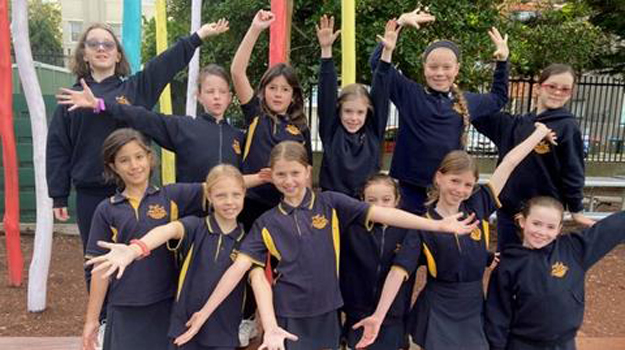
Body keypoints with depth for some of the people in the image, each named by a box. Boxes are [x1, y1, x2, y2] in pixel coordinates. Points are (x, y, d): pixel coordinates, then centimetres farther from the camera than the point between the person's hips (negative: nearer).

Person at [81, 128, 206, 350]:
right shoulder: (106, 210, 0)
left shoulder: (172, 196, -1)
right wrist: (92, 319, 5)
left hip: (167, 305, 0)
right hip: (125, 309, 0)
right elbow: (101, 268, 3)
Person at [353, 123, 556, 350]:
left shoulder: (478, 207, -3)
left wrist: (540, 133, 9)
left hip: (474, 308, 4)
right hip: (438, 312, -4)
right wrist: (378, 316, -26)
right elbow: (399, 270, -19)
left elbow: (509, 163, 2)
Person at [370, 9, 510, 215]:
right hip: (413, 188, -3)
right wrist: (400, 24, -14)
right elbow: (378, 63, -9)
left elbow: (498, 98, 29)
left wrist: (502, 62, 20)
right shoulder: (409, 94, -3)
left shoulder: (467, 102, 9)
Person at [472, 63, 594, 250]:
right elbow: (481, 114, 8)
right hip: (508, 207, 5)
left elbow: (573, 171, -7)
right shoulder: (515, 124, 4)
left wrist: (576, 210, -2)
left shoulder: (568, 126, -9)